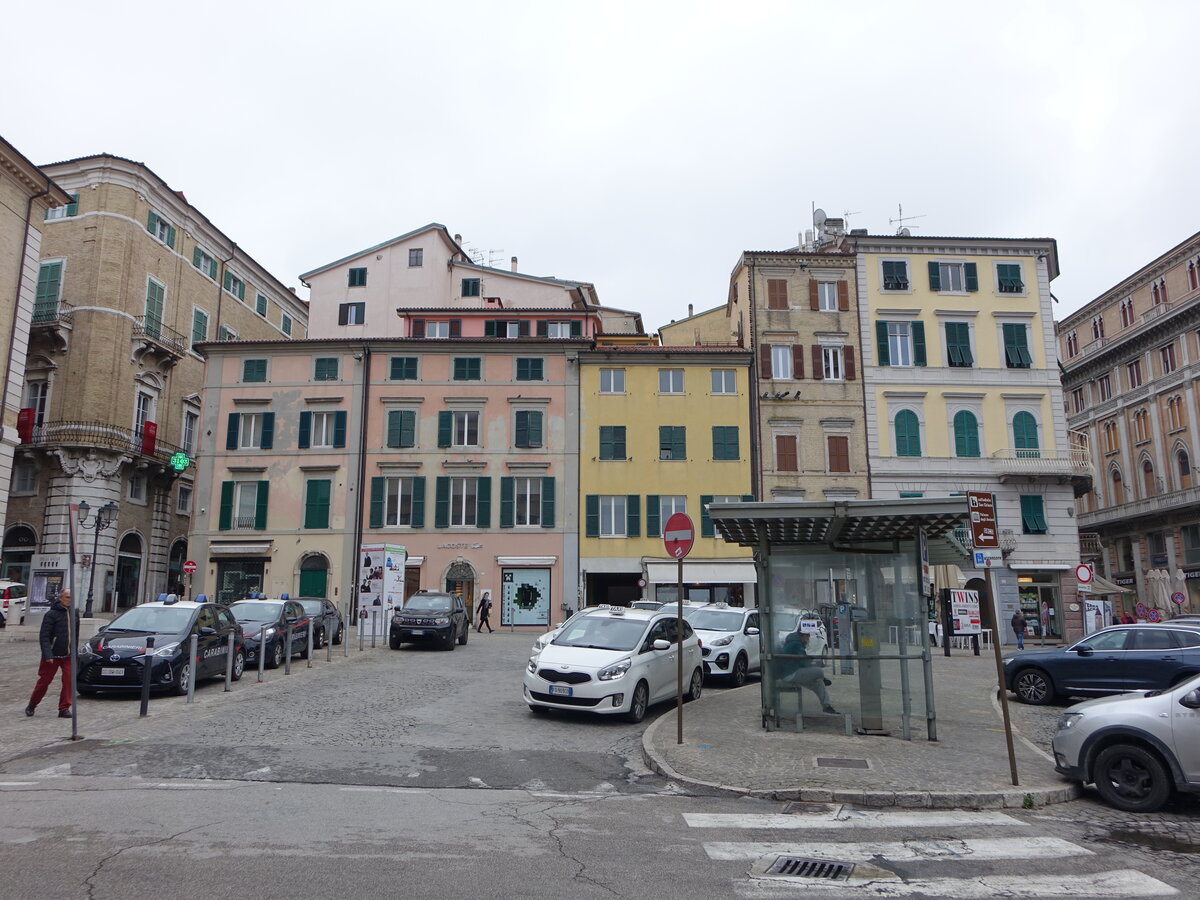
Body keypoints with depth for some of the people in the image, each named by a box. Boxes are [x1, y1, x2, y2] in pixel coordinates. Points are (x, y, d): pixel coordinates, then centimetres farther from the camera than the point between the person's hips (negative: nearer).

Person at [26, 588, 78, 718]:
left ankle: (64, 709, 2)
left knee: (69, 680, -6)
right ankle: (31, 705, 30)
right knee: (44, 681, 8)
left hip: (68, 655, 4)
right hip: (53, 655, -3)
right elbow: (44, 636, -12)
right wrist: (47, 655, -20)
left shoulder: (75, 612, 6)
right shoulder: (51, 614, -9)